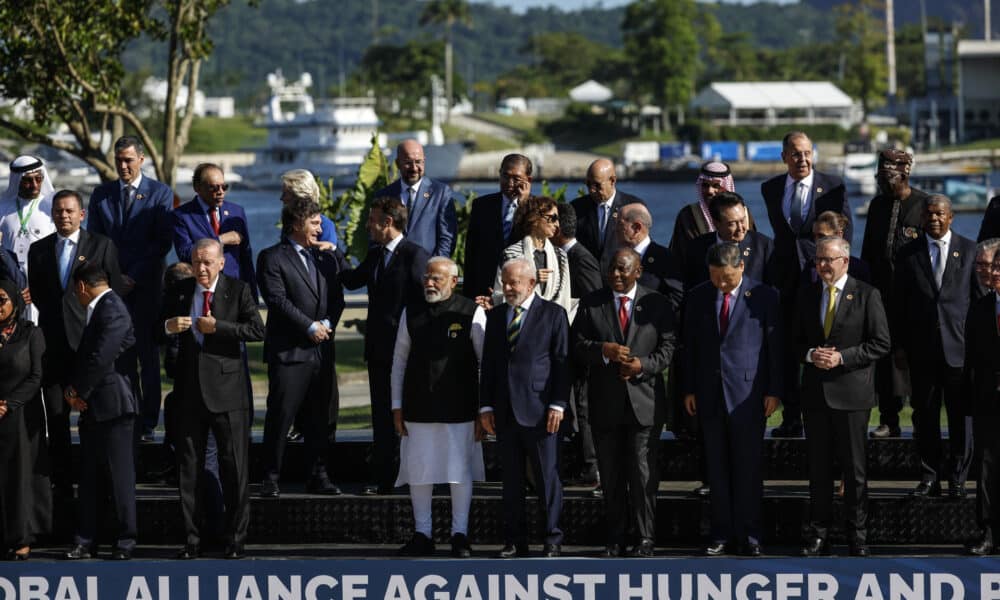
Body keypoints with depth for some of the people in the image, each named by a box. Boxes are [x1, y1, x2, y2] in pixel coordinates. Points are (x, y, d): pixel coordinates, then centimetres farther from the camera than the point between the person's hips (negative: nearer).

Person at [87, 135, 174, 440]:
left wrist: (134, 277, -8)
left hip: (147, 285, -2)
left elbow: (163, 243, -3)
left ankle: (147, 423, -1)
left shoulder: (161, 193, 3)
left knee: (148, 355, -3)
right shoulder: (101, 194, 12)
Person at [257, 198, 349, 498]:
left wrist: (327, 324, -4)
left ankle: (318, 476, 15)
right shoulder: (272, 258, -3)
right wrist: (310, 327, -13)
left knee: (320, 417, 8)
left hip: (322, 350, 6)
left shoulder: (327, 257, 17)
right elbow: (278, 300, -12)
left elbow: (337, 296, 14)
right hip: (288, 350, -6)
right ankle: (271, 478, -1)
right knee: (280, 416, -5)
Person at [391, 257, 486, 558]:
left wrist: (484, 409, -2)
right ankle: (422, 535, 14)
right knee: (418, 471, 5)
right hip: (418, 408, 3)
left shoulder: (471, 313, -2)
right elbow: (399, 360, 12)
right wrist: (397, 406, 8)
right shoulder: (411, 313, 7)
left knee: (460, 471, 1)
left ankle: (460, 536, 10)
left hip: (459, 409, -3)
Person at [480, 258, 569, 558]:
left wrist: (558, 405, -9)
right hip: (505, 410, 4)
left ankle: (552, 540, 6)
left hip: (539, 410, -4)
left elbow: (562, 361, -3)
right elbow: (488, 363, 14)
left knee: (547, 477, 0)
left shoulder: (553, 314, 0)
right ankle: (515, 541, 12)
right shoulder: (495, 316, 13)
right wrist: (486, 406, 7)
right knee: (511, 479, 7)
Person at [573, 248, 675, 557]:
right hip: (605, 403, 2)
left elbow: (668, 347, 2)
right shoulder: (591, 303, 7)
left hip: (644, 401, -2)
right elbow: (578, 345, 1)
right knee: (611, 474, 7)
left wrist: (643, 365, -15)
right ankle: (616, 539, 14)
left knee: (643, 473, -4)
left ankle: (645, 539, 3)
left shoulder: (657, 304, 4)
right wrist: (603, 350, -18)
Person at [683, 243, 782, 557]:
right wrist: (689, 389, 6)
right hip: (709, 394, 3)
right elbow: (690, 346, 11)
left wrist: (774, 390, -4)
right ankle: (722, 533, 10)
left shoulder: (764, 296, -2)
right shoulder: (697, 298, 8)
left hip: (748, 393, -3)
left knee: (748, 466, -1)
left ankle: (748, 535, 4)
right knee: (716, 466, 5)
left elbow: (775, 345, -1)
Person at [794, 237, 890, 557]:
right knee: (818, 467, 7)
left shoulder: (867, 295, -3)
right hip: (815, 394, 4)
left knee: (855, 468, 2)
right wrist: (810, 355, -8)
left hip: (851, 392, -4)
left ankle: (857, 536, 9)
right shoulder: (806, 296, 10)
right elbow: (795, 342, 14)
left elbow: (880, 343, -5)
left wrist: (842, 357, -14)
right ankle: (818, 534, 14)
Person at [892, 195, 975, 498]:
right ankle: (930, 476, 13)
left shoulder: (969, 250, 5)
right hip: (922, 348, 1)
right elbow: (899, 303, 8)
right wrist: (900, 344, 2)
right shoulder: (909, 253, 8)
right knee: (925, 416, 5)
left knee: (960, 416, 1)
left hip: (959, 347, -1)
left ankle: (957, 478, 9)